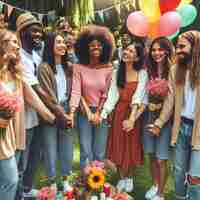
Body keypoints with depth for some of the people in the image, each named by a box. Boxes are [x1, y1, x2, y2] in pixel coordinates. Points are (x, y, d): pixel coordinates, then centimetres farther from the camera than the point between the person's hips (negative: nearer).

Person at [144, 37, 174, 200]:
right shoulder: (149, 71, 7)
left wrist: (161, 106, -19)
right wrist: (149, 104, -5)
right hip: (149, 116, 5)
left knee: (161, 159, 1)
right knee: (152, 155, 15)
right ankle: (155, 186, 36)